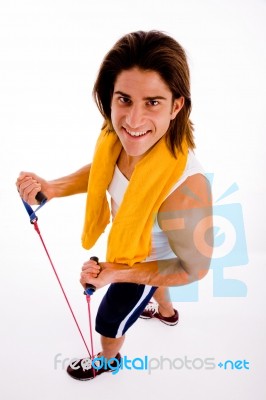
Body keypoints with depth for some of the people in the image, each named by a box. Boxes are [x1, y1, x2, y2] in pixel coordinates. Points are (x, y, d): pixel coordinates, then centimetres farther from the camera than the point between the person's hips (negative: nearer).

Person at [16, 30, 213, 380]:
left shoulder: (183, 188, -46)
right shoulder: (120, 136, -27)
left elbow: (194, 269, -28)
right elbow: (103, 169, -3)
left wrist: (116, 273, -31)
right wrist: (52, 188, -19)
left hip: (147, 263, -5)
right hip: (131, 243, 6)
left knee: (109, 320, 23)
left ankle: (107, 360, 61)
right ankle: (168, 312, 74)